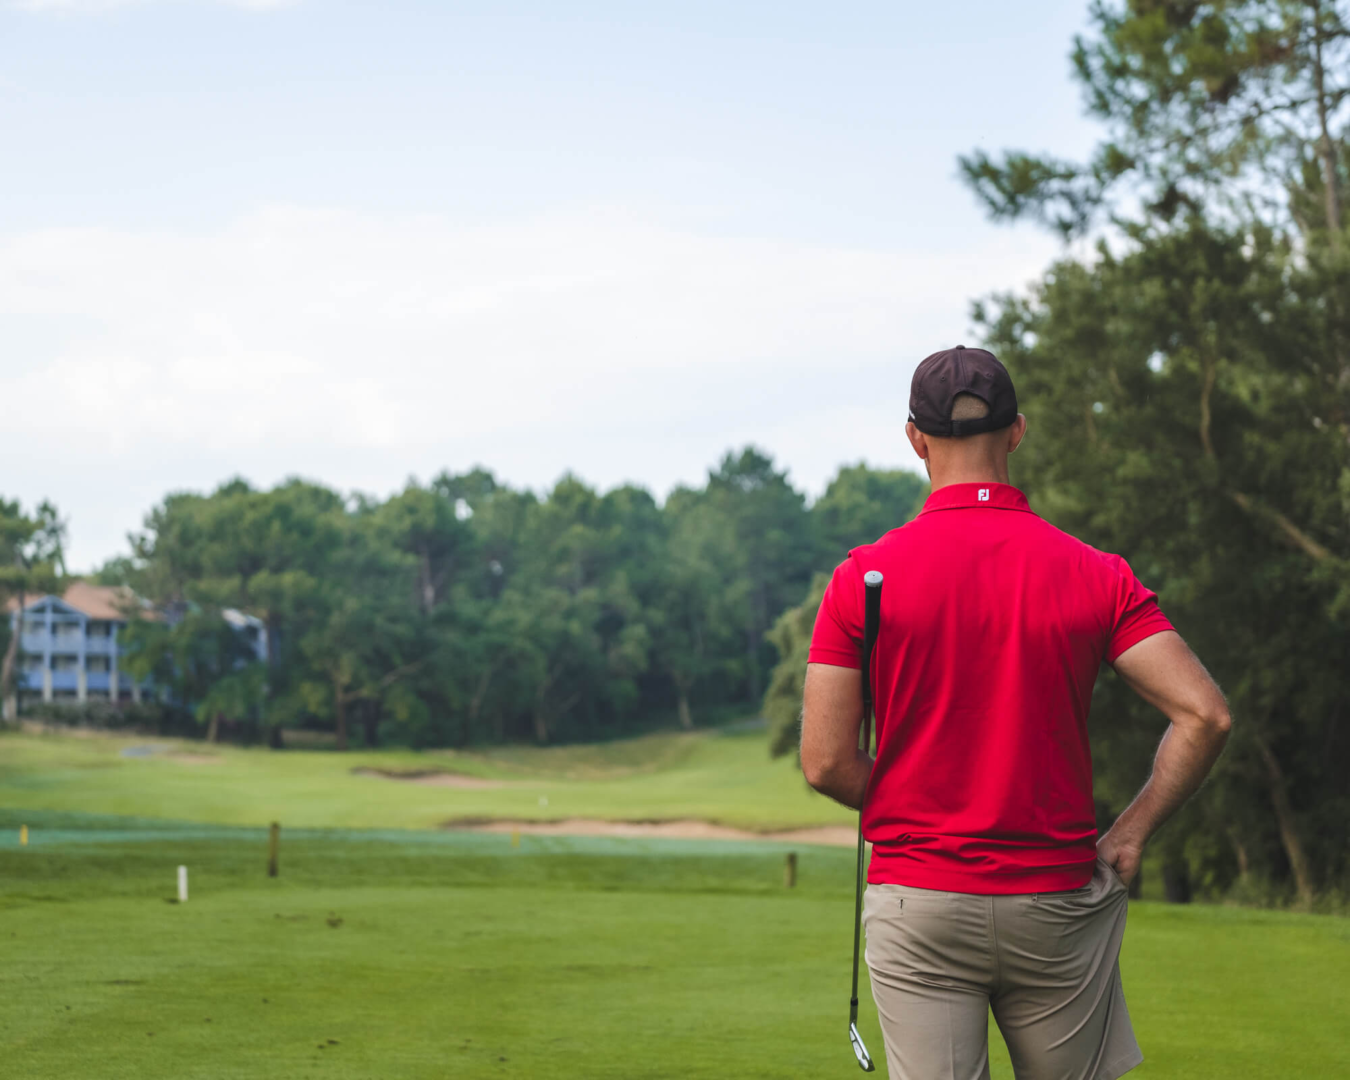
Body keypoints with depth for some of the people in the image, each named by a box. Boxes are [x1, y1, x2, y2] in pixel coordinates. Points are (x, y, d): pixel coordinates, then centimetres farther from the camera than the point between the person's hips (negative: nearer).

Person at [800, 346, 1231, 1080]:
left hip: (917, 905, -1)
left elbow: (826, 762, -6)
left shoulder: (865, 576, -5)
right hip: (1057, 903, 1)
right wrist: (1129, 835, 0)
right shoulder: (1094, 576, -2)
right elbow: (1204, 715, -10)